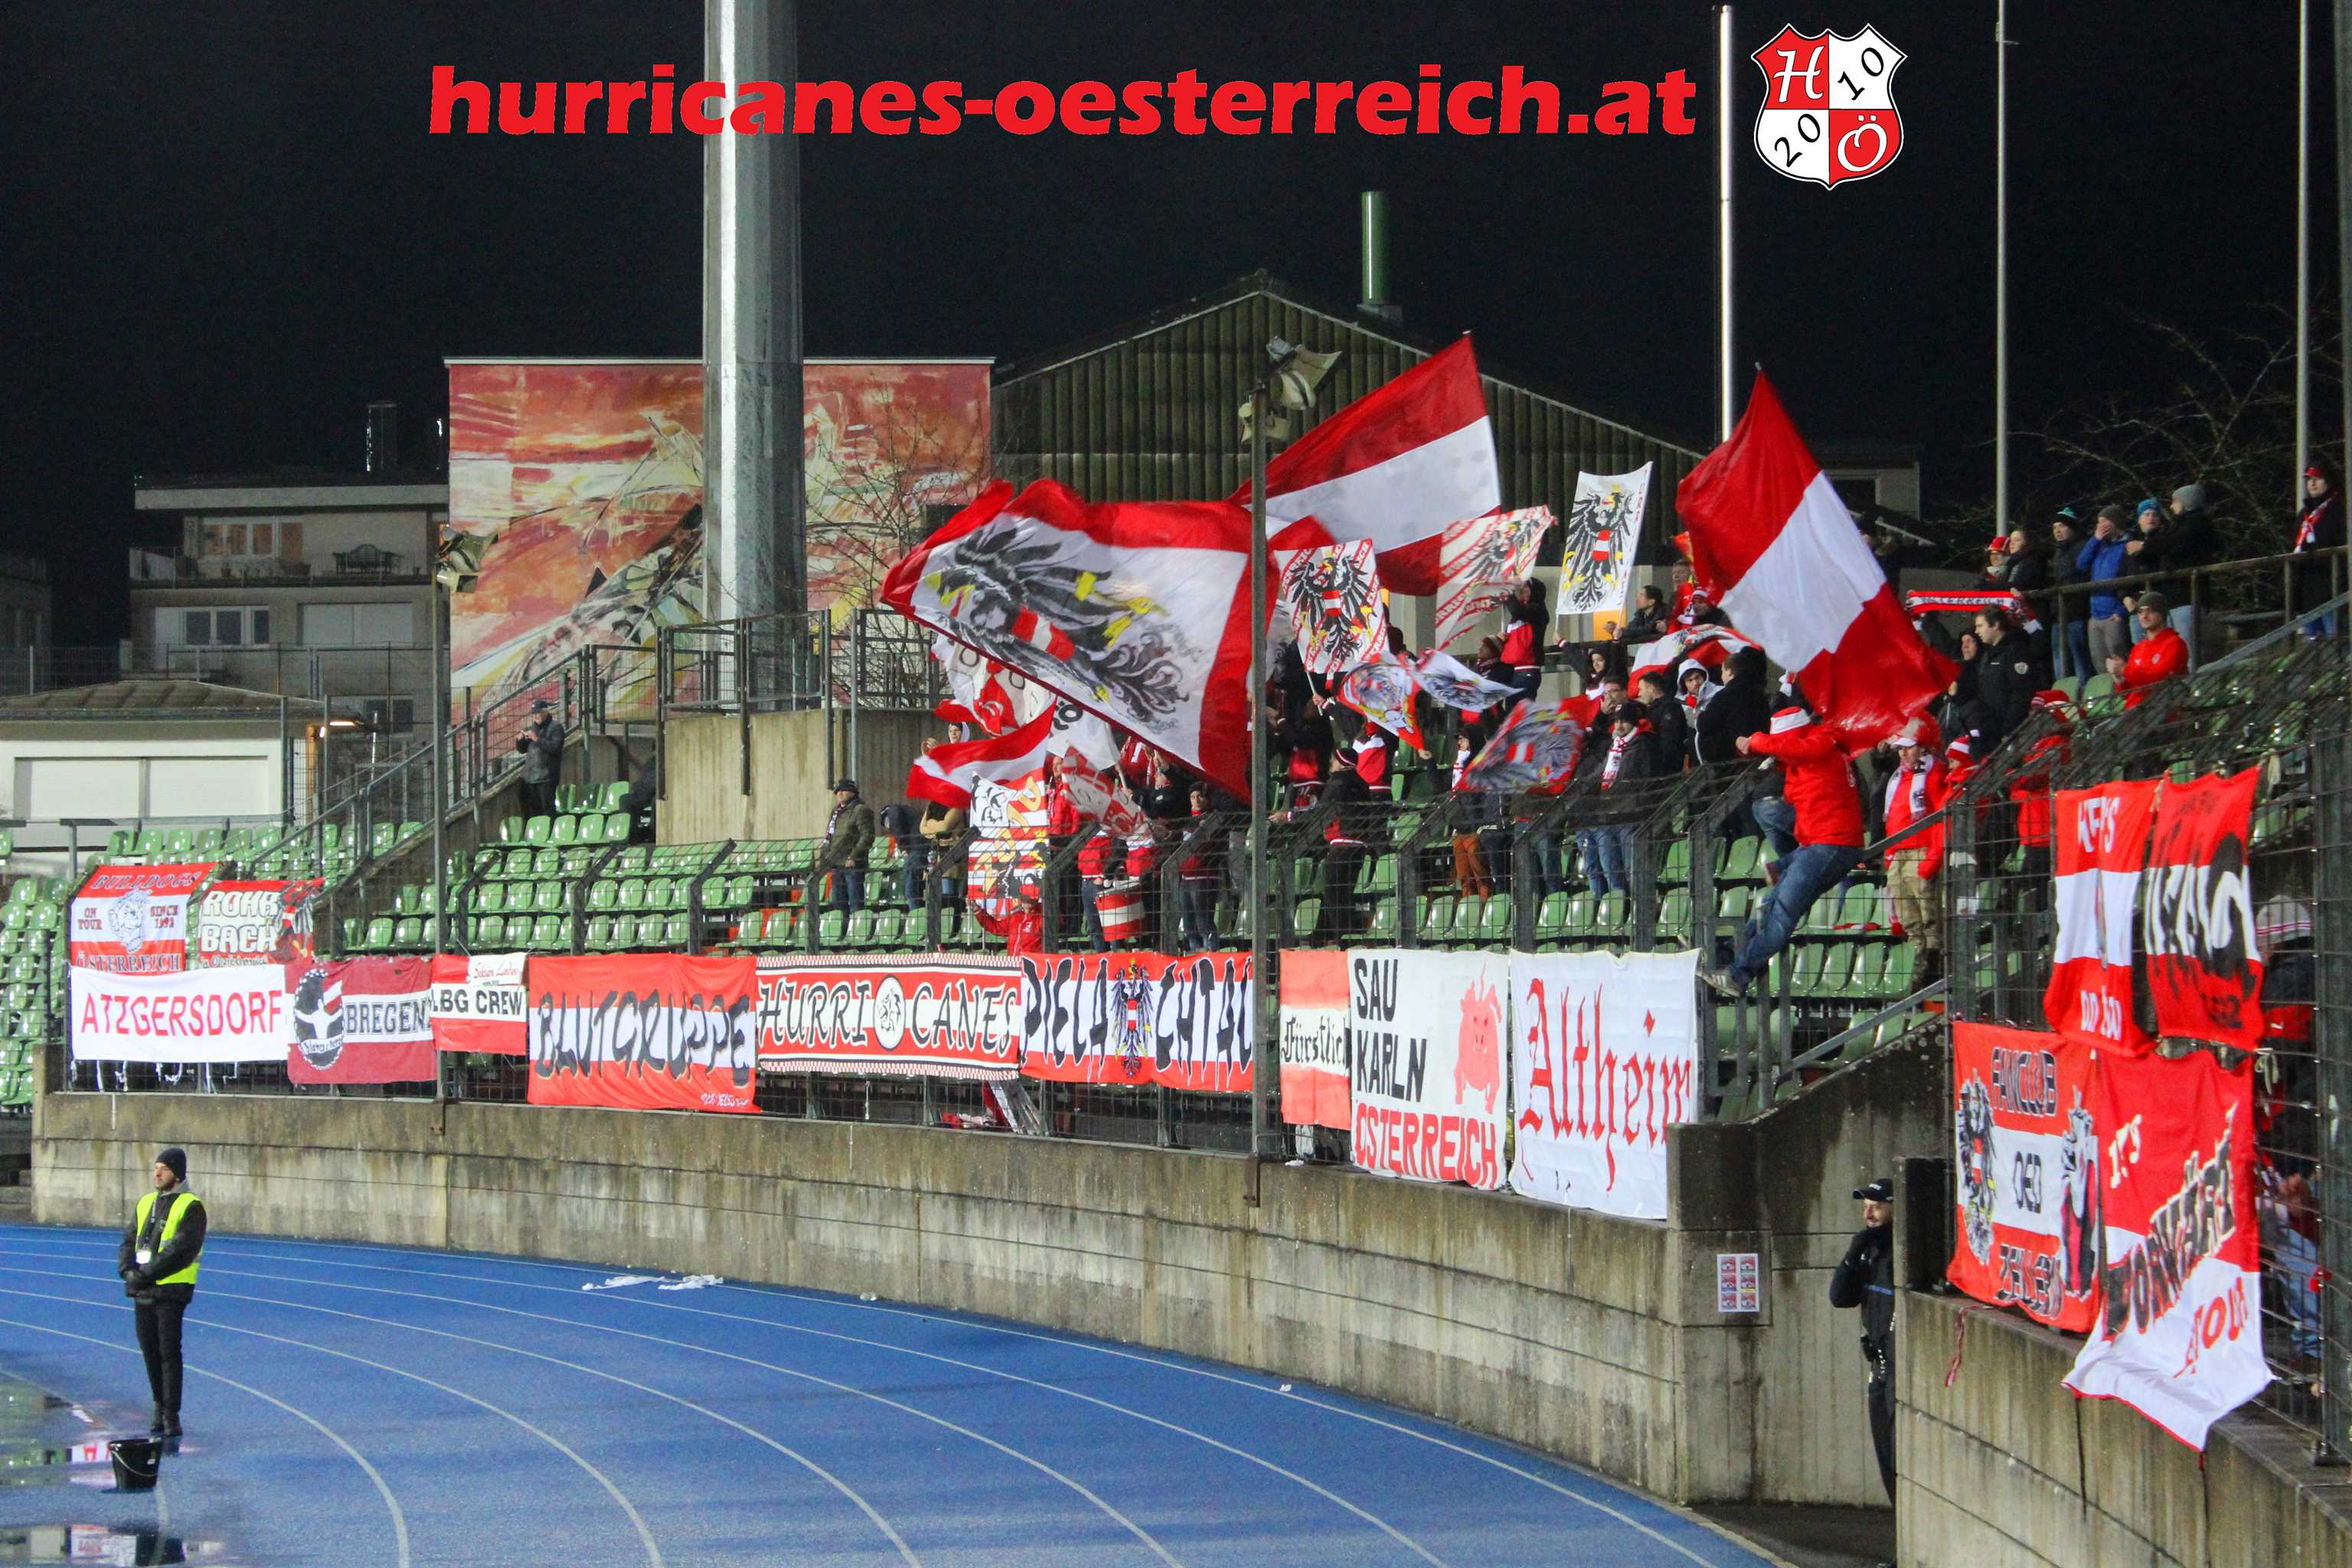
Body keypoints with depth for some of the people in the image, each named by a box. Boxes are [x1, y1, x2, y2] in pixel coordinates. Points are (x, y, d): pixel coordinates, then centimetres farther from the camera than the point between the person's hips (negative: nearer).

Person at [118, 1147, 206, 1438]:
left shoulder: (190, 1207, -6)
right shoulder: (145, 1203, 16)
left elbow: (182, 1250, -16)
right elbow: (129, 1240, 13)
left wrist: (147, 1274, -19)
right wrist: (128, 1270, -7)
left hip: (171, 1290, -6)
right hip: (142, 1292, 6)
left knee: (169, 1351, -9)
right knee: (150, 1350, 10)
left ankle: (171, 1415, -7)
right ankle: (160, 1407, 24)